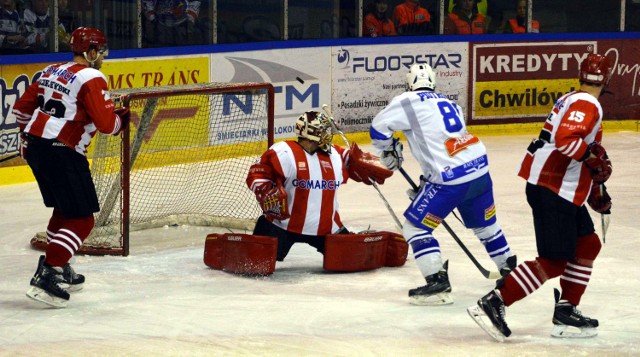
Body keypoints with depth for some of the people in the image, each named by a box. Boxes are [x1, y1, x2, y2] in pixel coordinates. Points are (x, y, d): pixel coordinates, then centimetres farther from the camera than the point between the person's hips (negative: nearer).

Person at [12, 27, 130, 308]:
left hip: (35, 146, 9)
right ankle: (46, 277, -17)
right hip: (62, 154, -9)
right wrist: (123, 116, 5)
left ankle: (60, 269, 31)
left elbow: (22, 108, 20)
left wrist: (28, 137, 34)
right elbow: (107, 124, -16)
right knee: (81, 219, -6)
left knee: (64, 209, 25)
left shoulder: (51, 72, 14)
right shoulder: (91, 79, -11)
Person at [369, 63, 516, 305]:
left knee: (415, 227, 2)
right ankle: (509, 268, 40)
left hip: (451, 178, -7)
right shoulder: (449, 104, 21)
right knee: (484, 223, 28)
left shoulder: (408, 102, -2)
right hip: (479, 166, 7)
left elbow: (379, 128, -1)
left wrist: (389, 154, 18)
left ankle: (438, 283, -5)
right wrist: (426, 185, 30)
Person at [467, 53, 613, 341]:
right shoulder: (587, 104, -13)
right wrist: (595, 160, -19)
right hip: (552, 191, -10)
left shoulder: (571, 99, 18)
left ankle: (566, 313, 16)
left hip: (563, 191, 10)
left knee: (588, 246, 16)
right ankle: (494, 303, -14)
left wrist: (596, 189, 30)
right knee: (553, 262, -11)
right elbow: (566, 140, -30)